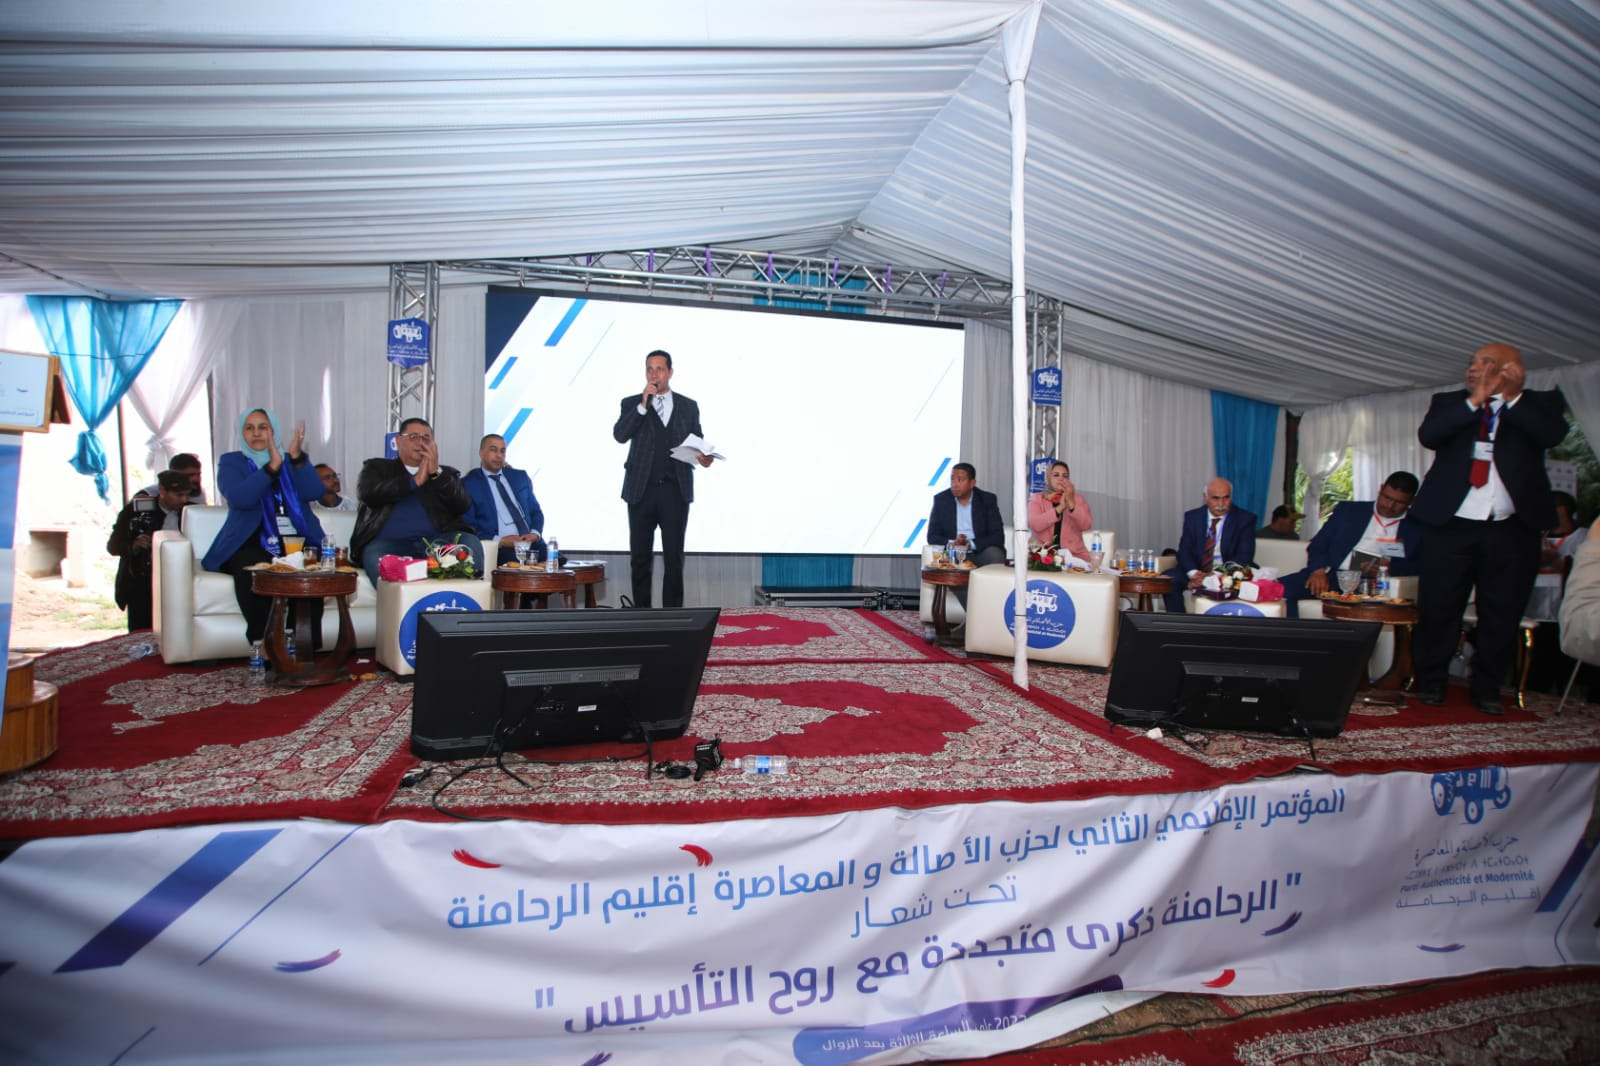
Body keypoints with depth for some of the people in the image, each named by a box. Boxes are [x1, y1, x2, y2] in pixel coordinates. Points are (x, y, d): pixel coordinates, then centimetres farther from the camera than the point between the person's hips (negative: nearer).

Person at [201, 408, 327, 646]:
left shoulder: (291, 461, 22)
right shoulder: (231, 462, 16)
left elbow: (313, 492, 1)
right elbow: (239, 498, -6)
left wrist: (297, 456, -12)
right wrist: (272, 466, -14)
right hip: (252, 545, -1)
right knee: (253, 573, -36)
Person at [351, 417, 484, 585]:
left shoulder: (446, 473, 24)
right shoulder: (377, 467, 22)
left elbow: (463, 506, 6)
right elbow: (367, 494, -1)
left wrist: (436, 473, -4)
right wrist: (415, 481, -3)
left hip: (436, 541, 1)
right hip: (390, 542, -1)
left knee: (470, 543, -30)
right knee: (375, 556, -35)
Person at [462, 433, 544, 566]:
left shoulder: (520, 477, 19)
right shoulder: (468, 484, 6)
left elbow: (536, 511, 20)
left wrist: (535, 533, -2)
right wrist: (500, 541, -13)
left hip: (531, 544, 5)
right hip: (500, 550, -5)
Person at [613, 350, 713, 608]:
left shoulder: (688, 406, 9)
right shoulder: (632, 404, 6)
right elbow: (620, 435, -9)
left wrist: (703, 458, -11)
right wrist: (643, 405, -16)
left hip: (675, 491, 0)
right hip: (641, 490, 0)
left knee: (674, 557, 1)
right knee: (640, 557, 6)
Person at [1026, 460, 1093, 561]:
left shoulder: (1078, 499, 11)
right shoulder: (1037, 499, 7)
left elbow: (1086, 525, -6)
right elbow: (1034, 525, -12)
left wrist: (1071, 503, -17)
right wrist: (1060, 508, -18)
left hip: (1074, 556, 1)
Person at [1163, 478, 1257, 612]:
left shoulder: (1245, 519, 0)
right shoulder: (1192, 517, 8)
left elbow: (1244, 556, -10)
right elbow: (1184, 551, 2)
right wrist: (1194, 573, -21)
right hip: (1197, 571, 3)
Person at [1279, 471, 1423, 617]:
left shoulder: (1416, 527, 16)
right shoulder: (1349, 510, 18)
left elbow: (1422, 565, 6)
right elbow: (1318, 545, 12)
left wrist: (1390, 566, -12)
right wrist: (1318, 570, -8)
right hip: (1331, 578, 1)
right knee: (1281, 588, -28)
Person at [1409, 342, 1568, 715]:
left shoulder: (1539, 403, 9)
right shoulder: (1449, 402, 10)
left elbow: (1553, 434, -12)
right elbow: (1428, 435, -10)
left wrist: (1512, 397, -18)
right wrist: (1476, 400, -15)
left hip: (1512, 527, 0)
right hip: (1450, 523, 0)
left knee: (1502, 612, 5)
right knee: (1438, 606, 2)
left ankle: (1487, 688, 18)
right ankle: (1430, 682, 14)